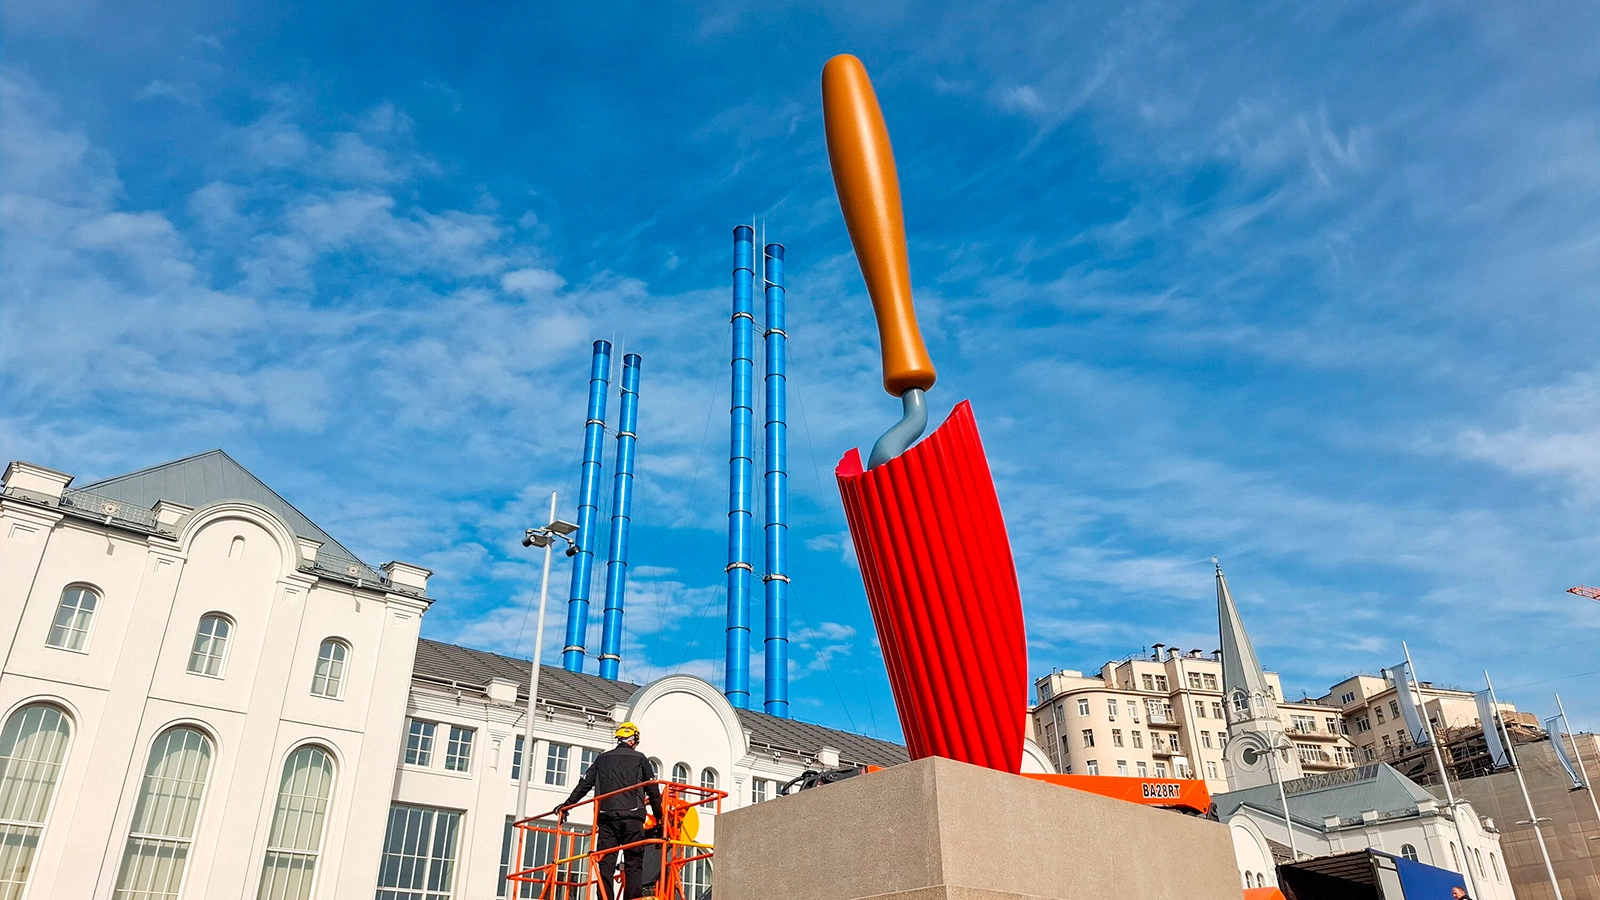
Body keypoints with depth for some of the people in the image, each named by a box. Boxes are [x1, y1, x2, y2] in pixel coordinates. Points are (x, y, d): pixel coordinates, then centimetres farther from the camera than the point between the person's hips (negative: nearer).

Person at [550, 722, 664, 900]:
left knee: (605, 863, 1)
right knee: (634, 862, -1)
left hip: (606, 817, 2)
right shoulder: (640, 759, 10)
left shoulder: (602, 759, 18)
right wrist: (659, 816, 17)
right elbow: (653, 791, 8)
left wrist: (566, 805, 20)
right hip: (632, 816, -2)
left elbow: (585, 785, 14)